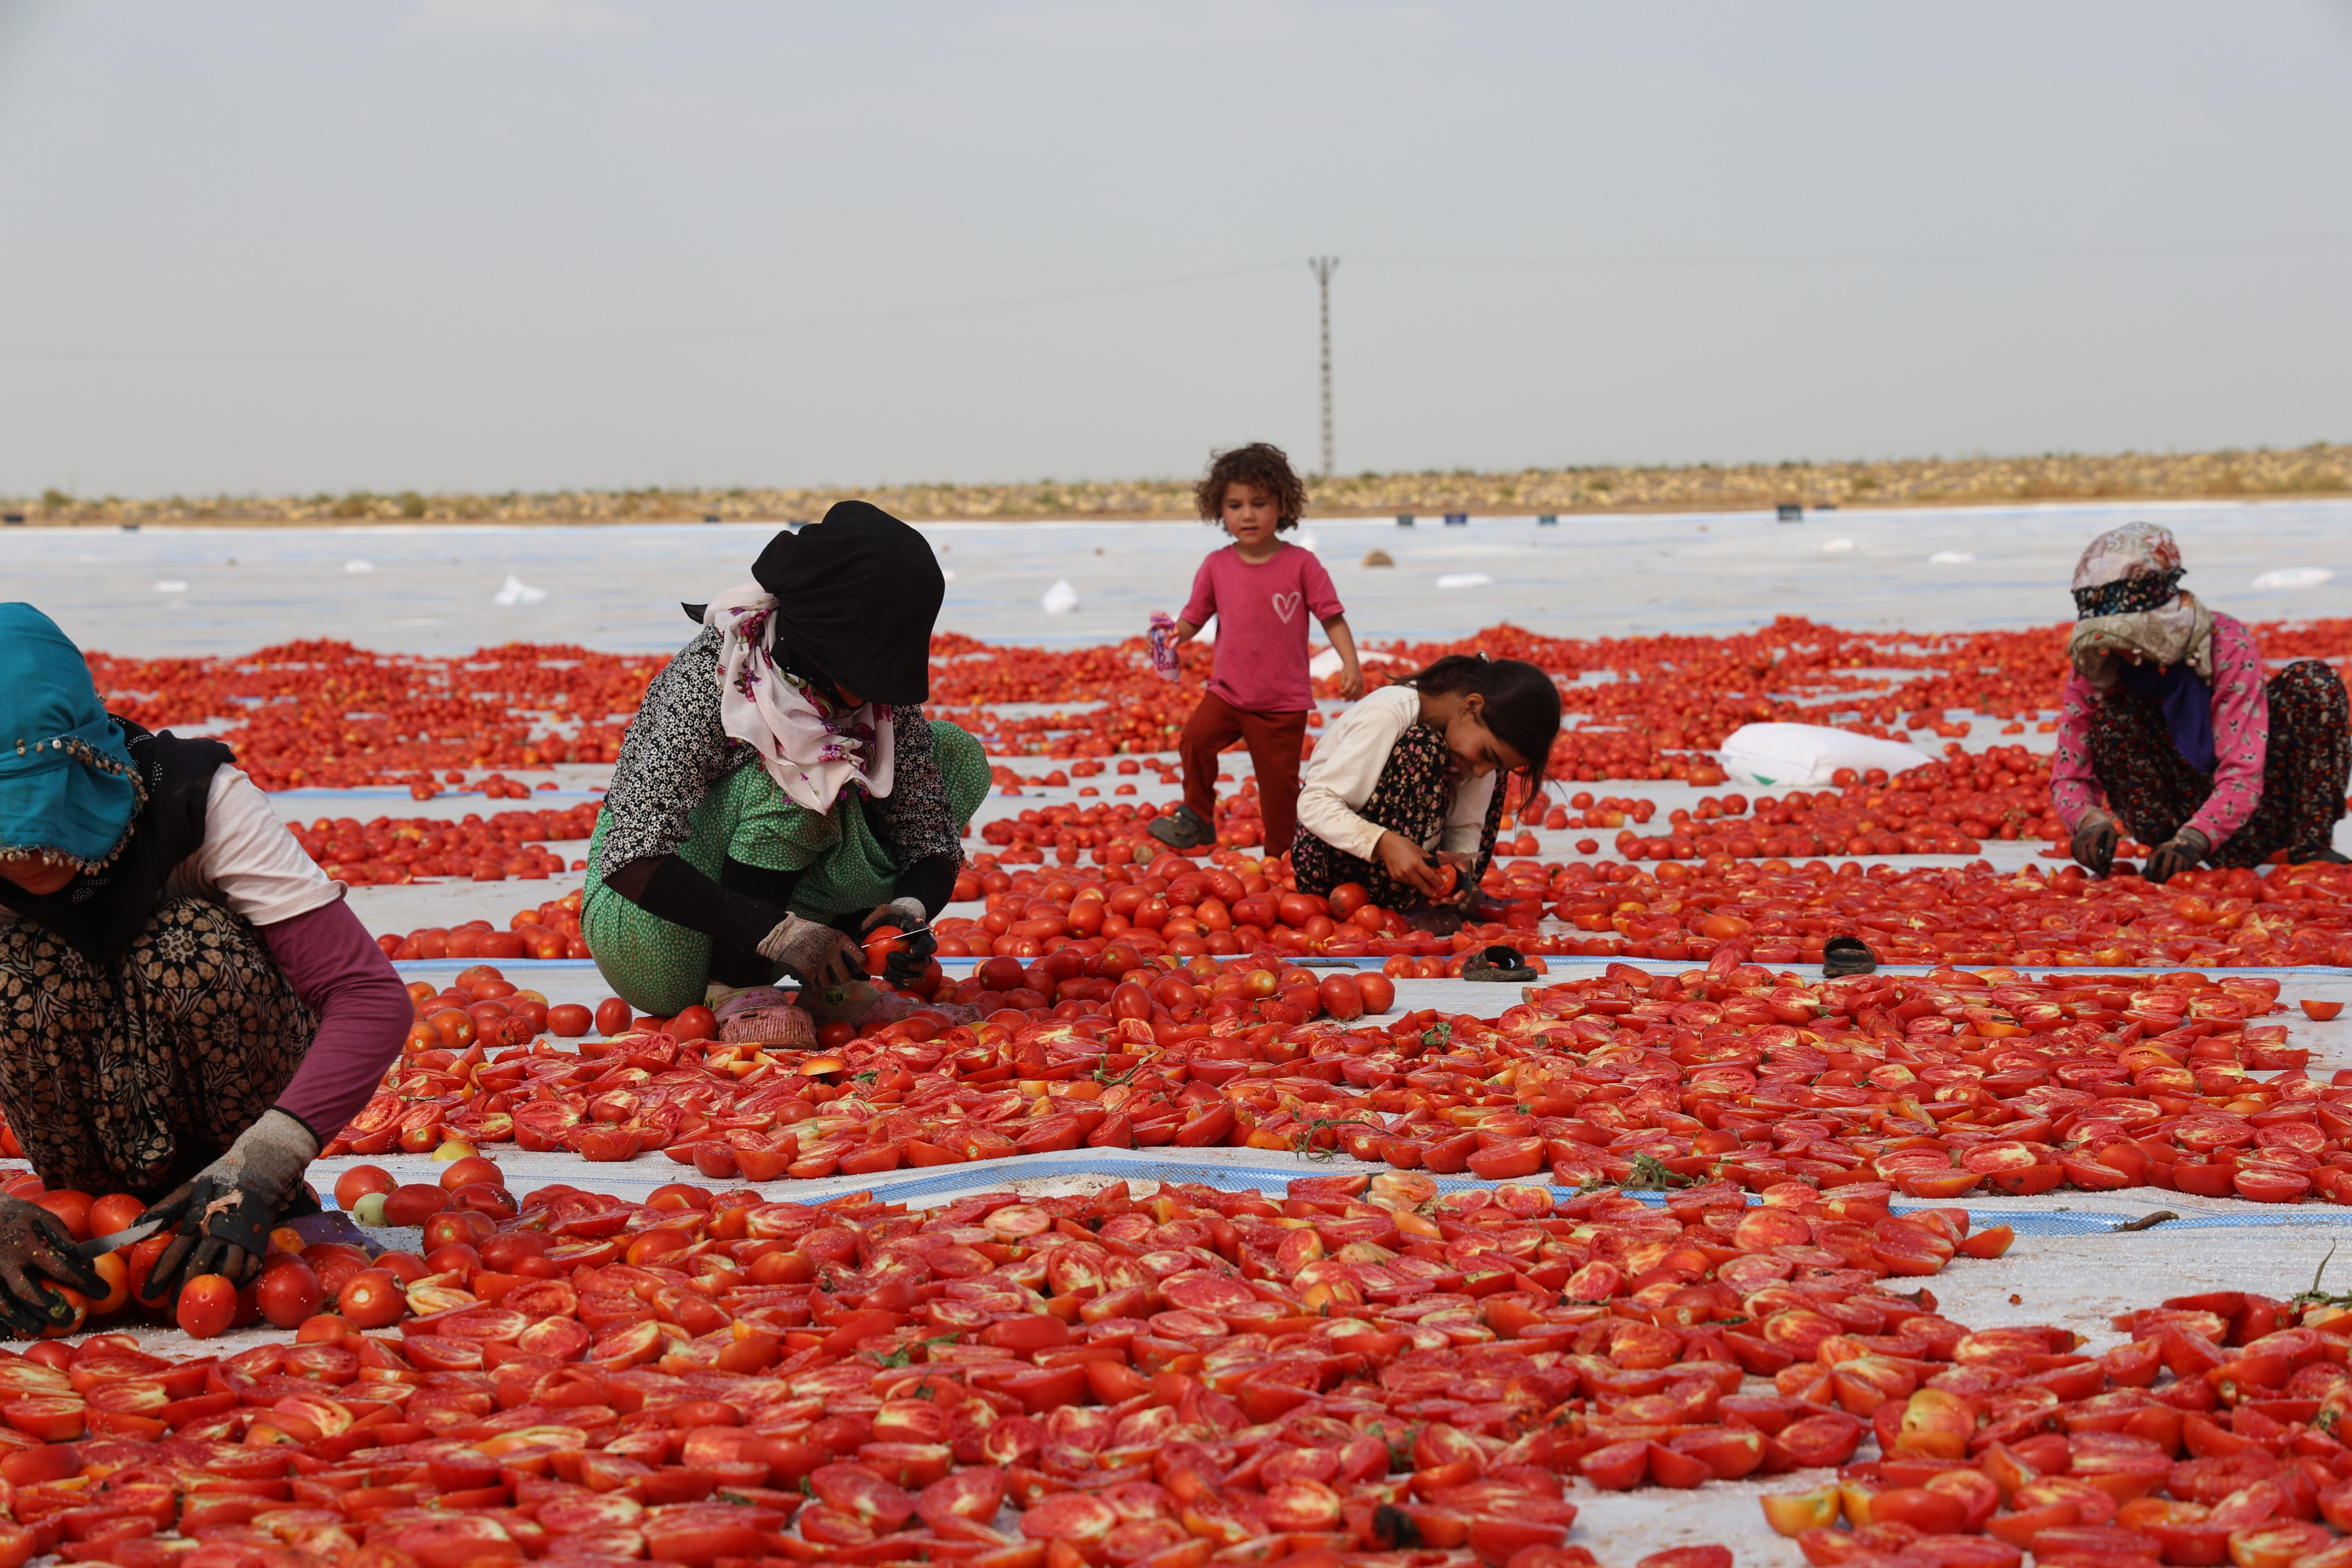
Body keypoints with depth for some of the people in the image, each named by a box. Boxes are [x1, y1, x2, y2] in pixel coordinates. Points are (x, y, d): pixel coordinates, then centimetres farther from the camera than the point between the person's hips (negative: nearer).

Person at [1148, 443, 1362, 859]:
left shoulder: (1301, 564, -6)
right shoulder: (1217, 566, 1)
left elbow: (1332, 617, -4)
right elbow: (1194, 618, 5)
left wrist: (1351, 664, -16)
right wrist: (1171, 635, -17)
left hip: (1284, 702, -2)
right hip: (1228, 692, 2)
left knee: (1279, 783, 1)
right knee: (1196, 737, -20)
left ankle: (1280, 856, 19)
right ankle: (1197, 819, 0)